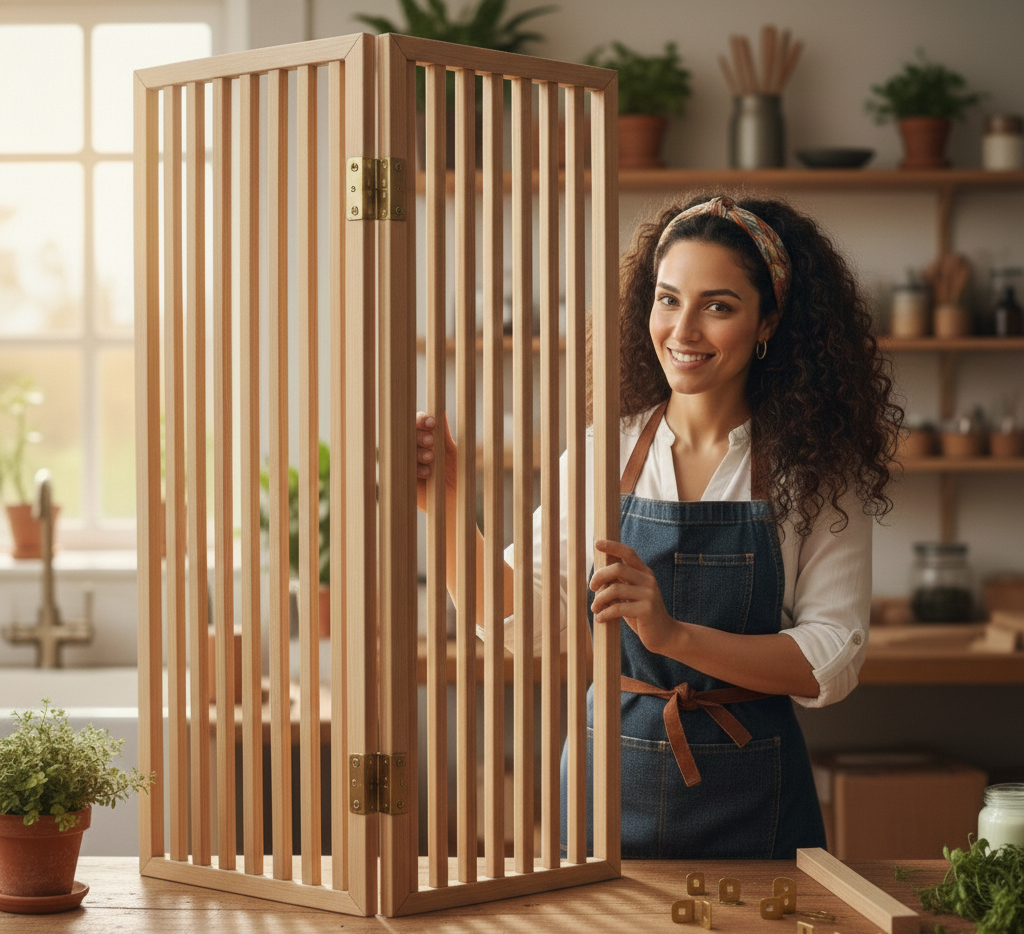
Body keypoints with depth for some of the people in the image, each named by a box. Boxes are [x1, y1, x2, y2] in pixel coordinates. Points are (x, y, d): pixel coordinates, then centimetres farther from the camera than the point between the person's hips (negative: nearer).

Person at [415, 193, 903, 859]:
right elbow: (506, 610, 3)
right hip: (611, 785, 2)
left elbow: (832, 661, -13)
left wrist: (675, 634, -26)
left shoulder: (815, 472, -4)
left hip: (749, 807, -1)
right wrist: (446, 500, -12)